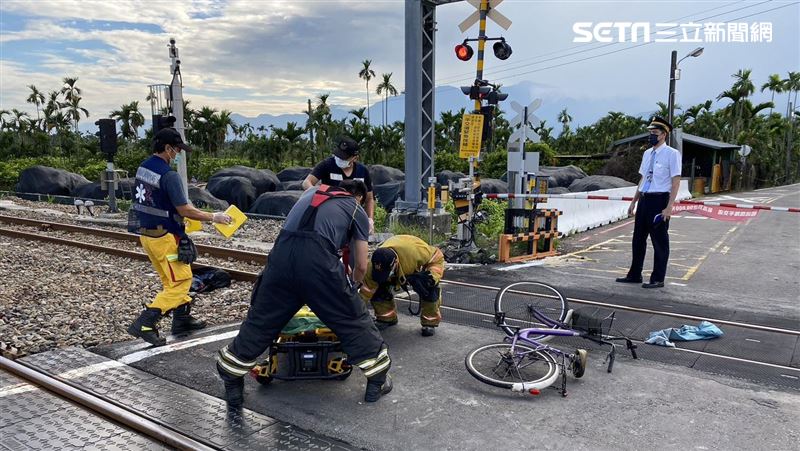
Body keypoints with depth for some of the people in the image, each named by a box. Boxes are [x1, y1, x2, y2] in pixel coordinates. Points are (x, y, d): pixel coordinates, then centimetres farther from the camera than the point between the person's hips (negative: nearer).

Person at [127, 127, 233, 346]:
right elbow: (184, 210, -21)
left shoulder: (142, 168, 7)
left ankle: (182, 319, 27)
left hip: (145, 233, 9)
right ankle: (144, 324, -5)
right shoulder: (169, 175, -20)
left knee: (171, 279, 19)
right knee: (180, 281, -1)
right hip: (164, 237, -9)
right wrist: (213, 217, -11)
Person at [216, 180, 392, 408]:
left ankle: (232, 386, 29)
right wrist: (353, 286, 46)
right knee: (353, 320, 14)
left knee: (260, 322, 17)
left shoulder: (313, 191, 33)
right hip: (318, 260, -3)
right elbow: (361, 266, 23)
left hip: (281, 253, 4)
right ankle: (378, 381, 26)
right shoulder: (357, 211, 23)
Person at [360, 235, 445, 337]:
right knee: (379, 290, -14)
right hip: (400, 272, 3)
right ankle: (386, 318, 12)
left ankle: (430, 323, -7)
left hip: (420, 268, -3)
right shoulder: (375, 266, -36)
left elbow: (437, 257, -28)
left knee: (428, 289, -28)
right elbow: (366, 290, -26)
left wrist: (432, 277, -42)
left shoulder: (414, 251, -45)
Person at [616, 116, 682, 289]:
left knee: (659, 241, 2)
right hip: (644, 199, 7)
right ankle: (634, 275, 24)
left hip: (659, 200, -7)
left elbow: (676, 182, -11)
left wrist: (669, 207, -17)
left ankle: (658, 279, 12)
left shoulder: (672, 154, -8)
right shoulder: (647, 153, 14)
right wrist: (634, 201, 17)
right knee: (638, 239, 13)